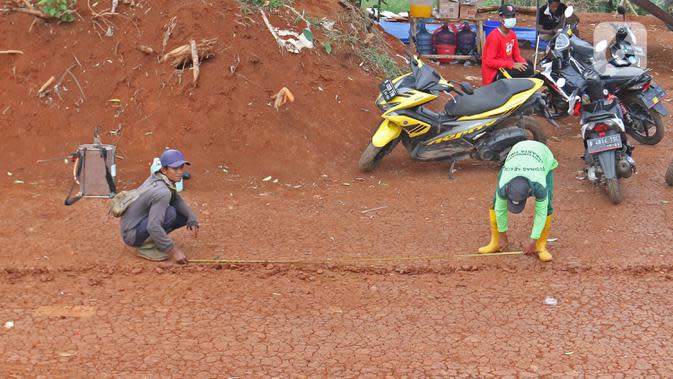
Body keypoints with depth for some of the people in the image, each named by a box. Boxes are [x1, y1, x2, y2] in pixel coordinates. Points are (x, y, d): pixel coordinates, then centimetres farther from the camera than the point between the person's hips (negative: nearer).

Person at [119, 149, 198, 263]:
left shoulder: (157, 177, -4)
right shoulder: (162, 192, -28)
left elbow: (177, 201, 6)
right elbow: (153, 227, -34)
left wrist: (192, 219, -11)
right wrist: (174, 251, -28)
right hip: (132, 235, -9)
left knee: (185, 216, 5)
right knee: (170, 213, -28)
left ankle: (150, 240, 11)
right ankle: (146, 247, -12)